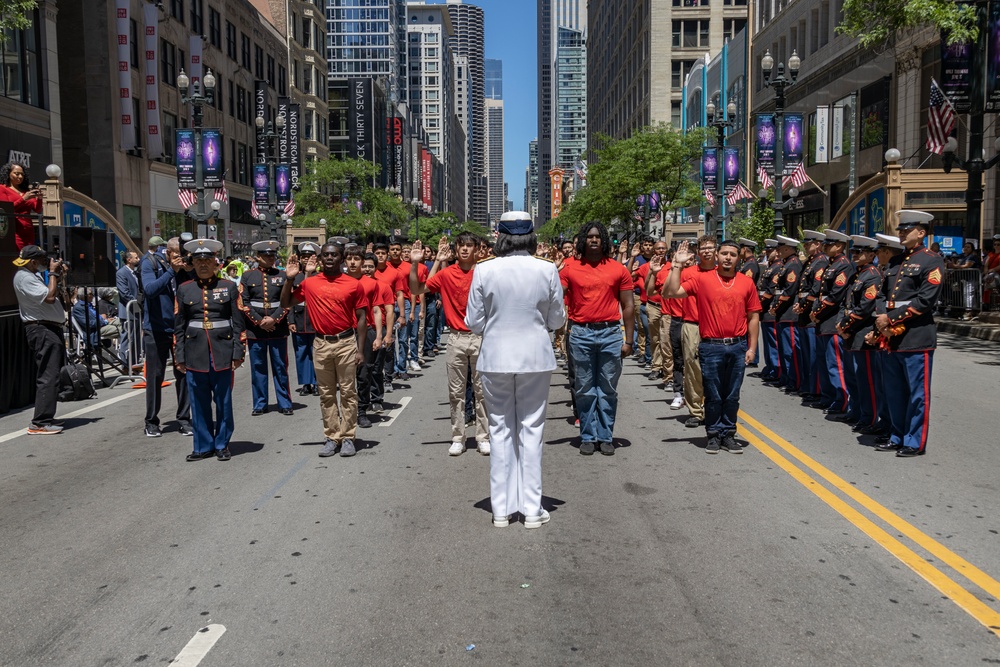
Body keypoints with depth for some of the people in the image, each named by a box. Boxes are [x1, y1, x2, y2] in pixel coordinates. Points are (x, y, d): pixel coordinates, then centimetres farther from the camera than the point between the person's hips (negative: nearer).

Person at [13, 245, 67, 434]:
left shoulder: (33, 275, 17)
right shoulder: (24, 278, -15)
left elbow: (52, 293, 23)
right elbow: (49, 297, -22)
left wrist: (59, 276, 11)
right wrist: (53, 273, -12)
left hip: (50, 329, 11)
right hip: (42, 330, -11)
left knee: (51, 375, 15)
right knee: (48, 377, -13)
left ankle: (45, 418, 23)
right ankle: (40, 423, -14)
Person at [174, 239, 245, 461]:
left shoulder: (229, 287, 3)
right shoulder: (184, 289, 7)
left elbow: (238, 323, 2)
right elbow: (179, 326, 8)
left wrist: (238, 352, -4)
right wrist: (179, 356, 4)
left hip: (222, 351, -1)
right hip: (195, 352, 1)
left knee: (223, 400, 5)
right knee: (199, 402, 6)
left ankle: (222, 444, 17)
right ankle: (203, 446, 17)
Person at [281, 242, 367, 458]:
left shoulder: (354, 284, -1)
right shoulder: (309, 283, 3)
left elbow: (361, 318, 1)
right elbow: (285, 304, 9)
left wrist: (360, 349, -4)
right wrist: (289, 278, -4)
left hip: (346, 342, -2)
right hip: (321, 344, 2)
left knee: (348, 392, 3)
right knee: (326, 394, 8)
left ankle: (348, 437, 10)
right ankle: (332, 437, 16)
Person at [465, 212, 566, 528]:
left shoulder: (484, 270, -8)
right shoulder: (547, 270, -7)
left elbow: (474, 323, -2)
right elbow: (556, 320, 2)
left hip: (495, 357, 0)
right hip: (535, 357, 0)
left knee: (500, 430, 10)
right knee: (531, 430, 8)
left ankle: (501, 510, 16)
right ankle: (532, 509, 13)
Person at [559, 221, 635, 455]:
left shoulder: (619, 269, 3)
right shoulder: (570, 269, 2)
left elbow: (628, 306, 5)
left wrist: (628, 340, 1)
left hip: (610, 333, 0)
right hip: (581, 333, 0)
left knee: (608, 389, 6)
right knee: (585, 389, 6)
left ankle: (605, 436, 16)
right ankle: (588, 436, 16)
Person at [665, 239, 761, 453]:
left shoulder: (747, 283, 4)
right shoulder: (701, 278, -2)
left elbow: (753, 317, 7)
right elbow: (671, 292, -9)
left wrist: (752, 347, 2)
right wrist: (677, 265, -12)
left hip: (738, 346, 2)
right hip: (711, 347, -2)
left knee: (732, 395, 10)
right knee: (713, 395, 6)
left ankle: (729, 434, 22)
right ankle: (714, 434, 19)